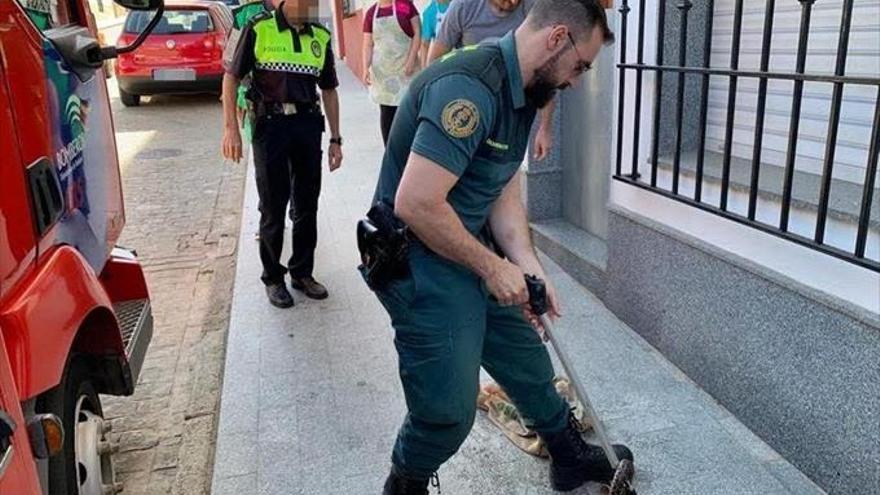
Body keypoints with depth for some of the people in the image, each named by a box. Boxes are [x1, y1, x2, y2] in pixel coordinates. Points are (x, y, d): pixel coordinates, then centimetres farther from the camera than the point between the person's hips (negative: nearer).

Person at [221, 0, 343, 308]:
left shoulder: (320, 36, 7)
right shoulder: (259, 29, -4)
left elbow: (329, 90, 13)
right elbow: (231, 77, -1)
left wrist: (335, 139, 11)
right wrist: (230, 128, -8)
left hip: (309, 124, 4)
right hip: (270, 124, -4)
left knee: (307, 205, 11)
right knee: (273, 207, 5)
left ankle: (302, 272, 26)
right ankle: (273, 278, 21)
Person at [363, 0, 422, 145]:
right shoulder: (371, 13, 6)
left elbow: (417, 33, -3)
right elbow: (368, 45, 7)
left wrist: (411, 60, -12)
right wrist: (366, 68, -6)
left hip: (405, 68, -2)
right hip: (382, 70, 3)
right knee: (386, 112, 5)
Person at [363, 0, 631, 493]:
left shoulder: (519, 93, 8)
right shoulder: (470, 87, -26)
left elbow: (504, 196, 10)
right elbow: (415, 204, -30)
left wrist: (529, 268, -4)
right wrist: (492, 266, -19)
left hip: (464, 251, 10)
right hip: (418, 260, -10)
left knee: (528, 361, 20)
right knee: (449, 408, -3)